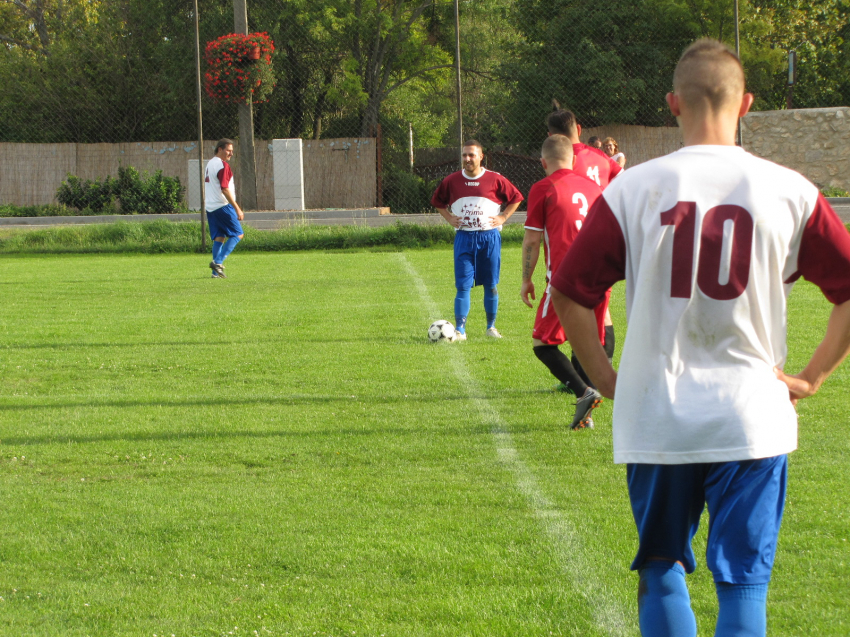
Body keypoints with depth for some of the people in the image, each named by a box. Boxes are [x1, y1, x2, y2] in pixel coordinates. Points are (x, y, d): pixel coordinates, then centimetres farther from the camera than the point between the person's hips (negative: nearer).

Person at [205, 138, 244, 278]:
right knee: (238, 234, -1)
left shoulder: (209, 164, 17)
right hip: (223, 206, -9)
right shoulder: (223, 165, -13)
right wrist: (237, 208, -18)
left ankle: (216, 272, 3)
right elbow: (225, 189, -19)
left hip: (210, 207, 9)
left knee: (218, 238, 9)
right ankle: (218, 262, -13)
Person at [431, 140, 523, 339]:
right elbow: (437, 201, 19)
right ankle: (459, 329, -7)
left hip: (489, 237, 0)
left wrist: (503, 217, 0)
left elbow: (516, 198, 9)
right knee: (463, 285, -7)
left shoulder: (495, 180, -1)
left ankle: (491, 327, 19)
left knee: (491, 285, 7)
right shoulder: (452, 181, 4)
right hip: (464, 238, 0)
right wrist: (449, 218, 6)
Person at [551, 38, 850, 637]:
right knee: (743, 584, 3)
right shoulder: (788, 191, -3)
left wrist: (607, 379, 8)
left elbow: (569, 292, -2)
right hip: (753, 419, 0)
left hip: (656, 420, 1)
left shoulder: (633, 189, -3)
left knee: (662, 570, 16)